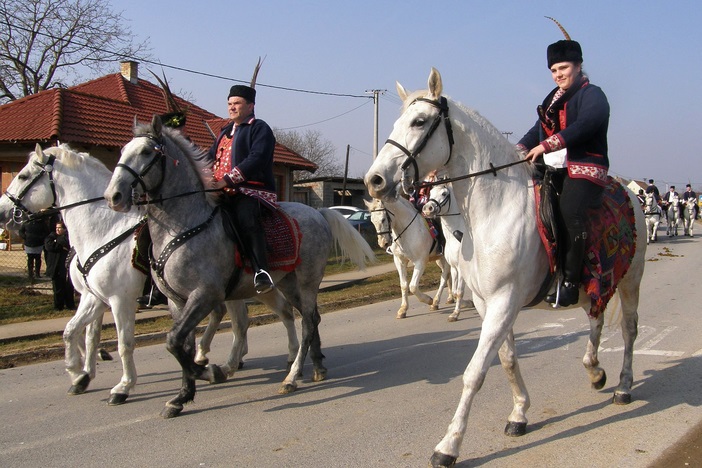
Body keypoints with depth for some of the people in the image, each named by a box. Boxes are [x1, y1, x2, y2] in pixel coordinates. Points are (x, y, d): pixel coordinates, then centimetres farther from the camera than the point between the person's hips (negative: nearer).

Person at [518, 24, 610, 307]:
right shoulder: (554, 99, 23)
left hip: (585, 169, -8)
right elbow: (540, 129, 16)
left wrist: (546, 146, -28)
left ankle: (571, 282, -26)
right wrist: (520, 149, -4)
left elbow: (582, 127, -19)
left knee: (570, 211, -31)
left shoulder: (593, 96, -2)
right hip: (554, 168, 8)